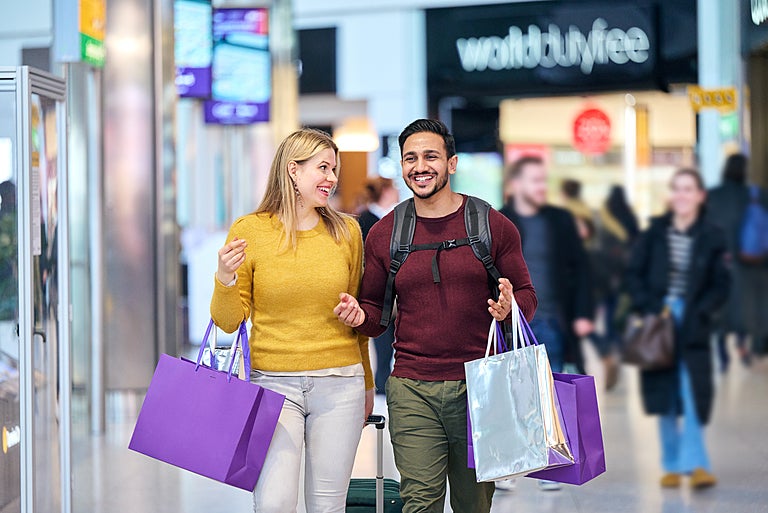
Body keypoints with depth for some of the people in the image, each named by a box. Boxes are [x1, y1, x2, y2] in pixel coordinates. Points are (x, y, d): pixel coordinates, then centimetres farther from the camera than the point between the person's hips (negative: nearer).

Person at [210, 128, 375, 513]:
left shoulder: (347, 231, 5)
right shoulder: (249, 230, -2)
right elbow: (229, 322, 1)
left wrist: (366, 384, 21)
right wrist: (225, 279, -18)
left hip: (339, 384, 2)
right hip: (273, 381, -2)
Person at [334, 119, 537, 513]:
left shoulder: (492, 225, 2)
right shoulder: (383, 234, 7)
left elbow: (527, 296, 8)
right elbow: (376, 310, 16)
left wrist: (509, 309, -15)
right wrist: (360, 316, -7)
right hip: (412, 391, 1)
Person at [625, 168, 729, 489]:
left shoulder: (711, 237, 0)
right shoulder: (655, 232, 3)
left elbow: (720, 286, 1)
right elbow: (634, 274, 6)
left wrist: (699, 311, -11)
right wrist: (648, 307, -7)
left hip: (692, 325, -2)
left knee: (693, 394, -10)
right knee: (665, 396, 6)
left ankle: (695, 464, -9)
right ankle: (672, 465, 15)